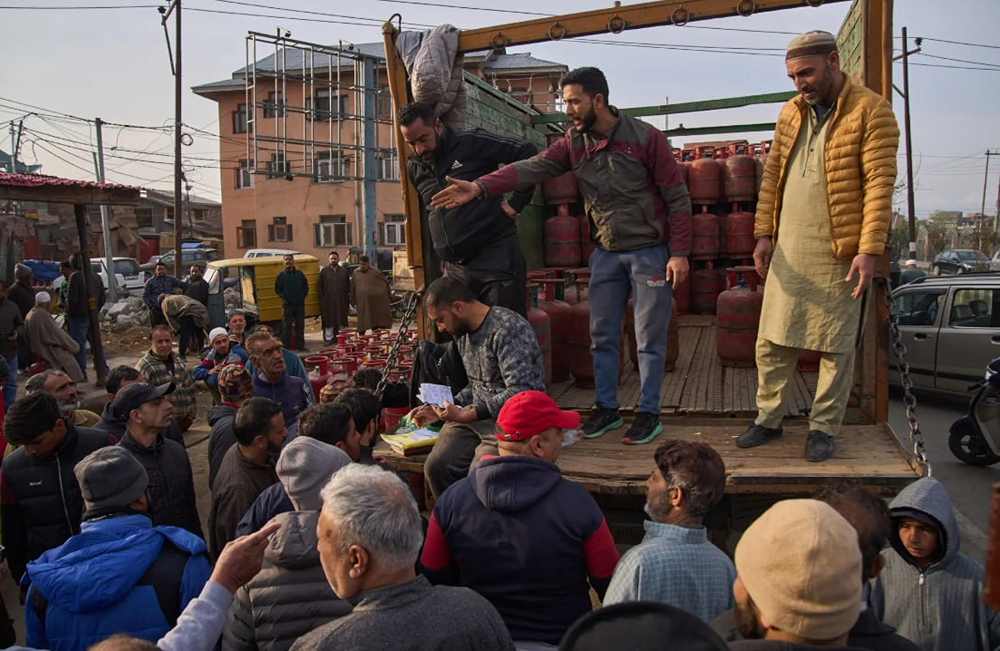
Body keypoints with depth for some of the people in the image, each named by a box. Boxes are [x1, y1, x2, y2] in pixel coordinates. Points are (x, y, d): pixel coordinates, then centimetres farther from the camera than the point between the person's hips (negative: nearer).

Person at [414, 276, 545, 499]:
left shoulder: (509, 329, -16)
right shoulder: (463, 333, 13)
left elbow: (519, 391, -24)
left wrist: (468, 415, -25)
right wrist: (441, 410, 12)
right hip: (476, 416, 8)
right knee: (436, 467, -14)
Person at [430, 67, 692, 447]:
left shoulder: (645, 138, -10)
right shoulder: (574, 143, 2)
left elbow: (677, 198, -8)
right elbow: (531, 169, -12)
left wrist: (679, 252, -13)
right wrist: (481, 187, -26)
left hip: (649, 251, -5)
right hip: (606, 253, 5)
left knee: (649, 338, 1)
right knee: (601, 336, 9)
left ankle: (649, 413, 14)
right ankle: (607, 408, 23)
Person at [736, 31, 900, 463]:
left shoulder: (870, 111, -6)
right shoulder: (791, 112, 12)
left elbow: (880, 184, -11)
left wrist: (869, 250, -17)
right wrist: (764, 234, 6)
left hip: (838, 253, -5)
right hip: (787, 252, 5)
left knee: (836, 347, 6)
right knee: (771, 341, 9)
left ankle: (823, 429, 19)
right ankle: (768, 419, 23)